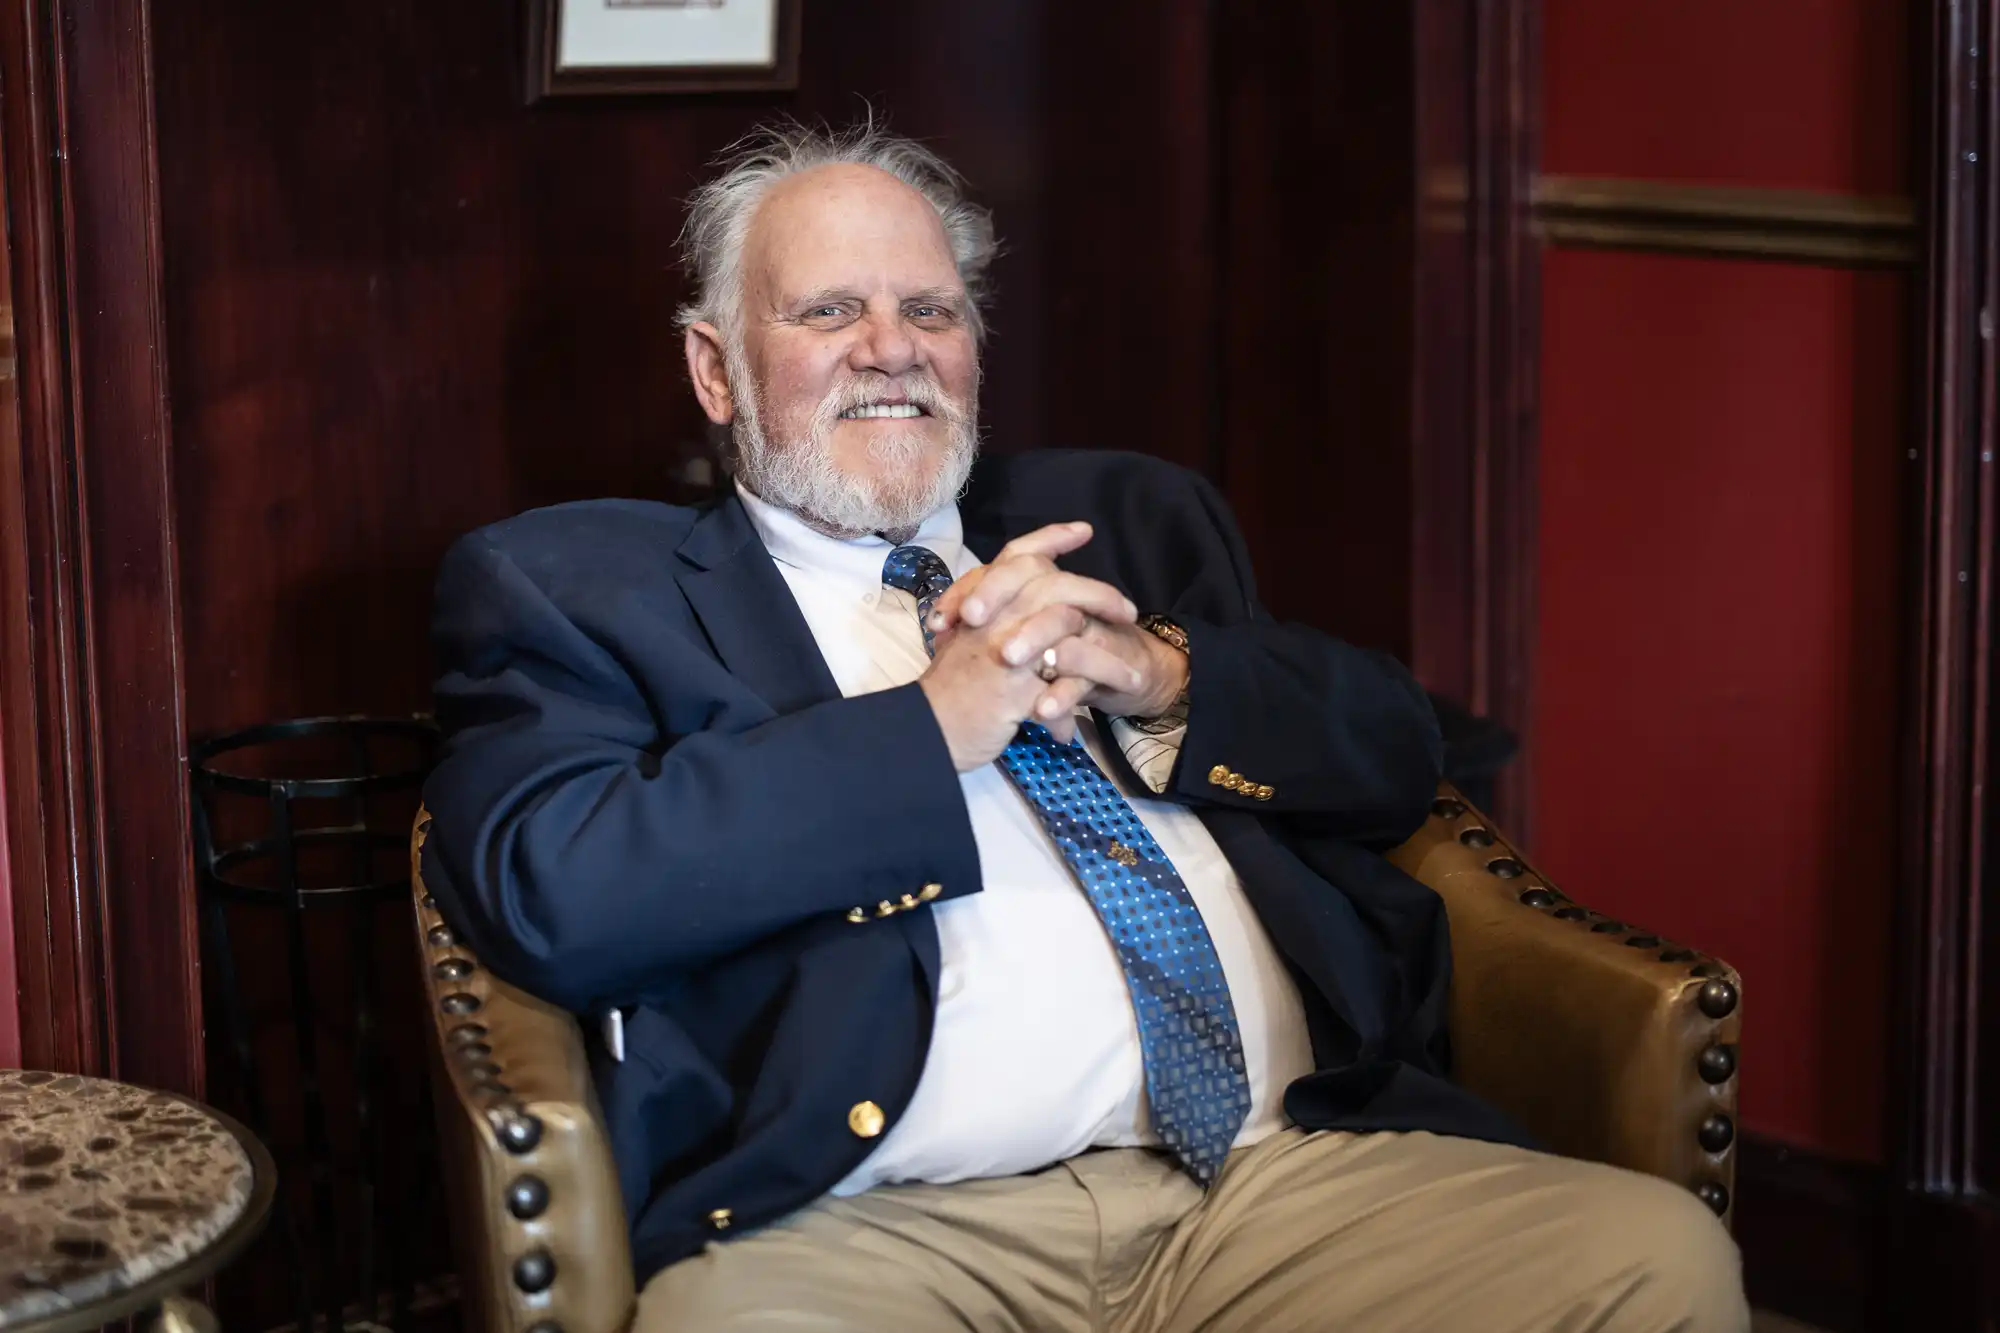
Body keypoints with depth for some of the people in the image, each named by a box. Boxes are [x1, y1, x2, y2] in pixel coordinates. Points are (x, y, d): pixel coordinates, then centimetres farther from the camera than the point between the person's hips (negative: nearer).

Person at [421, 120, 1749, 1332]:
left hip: (1290, 1175, 5)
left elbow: (1396, 754, 19)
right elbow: (549, 894, -7)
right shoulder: (577, 583, 11)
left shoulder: (1130, 519, 25)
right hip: (877, 1226, -4)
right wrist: (934, 724, -6)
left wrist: (1163, 675, -1)